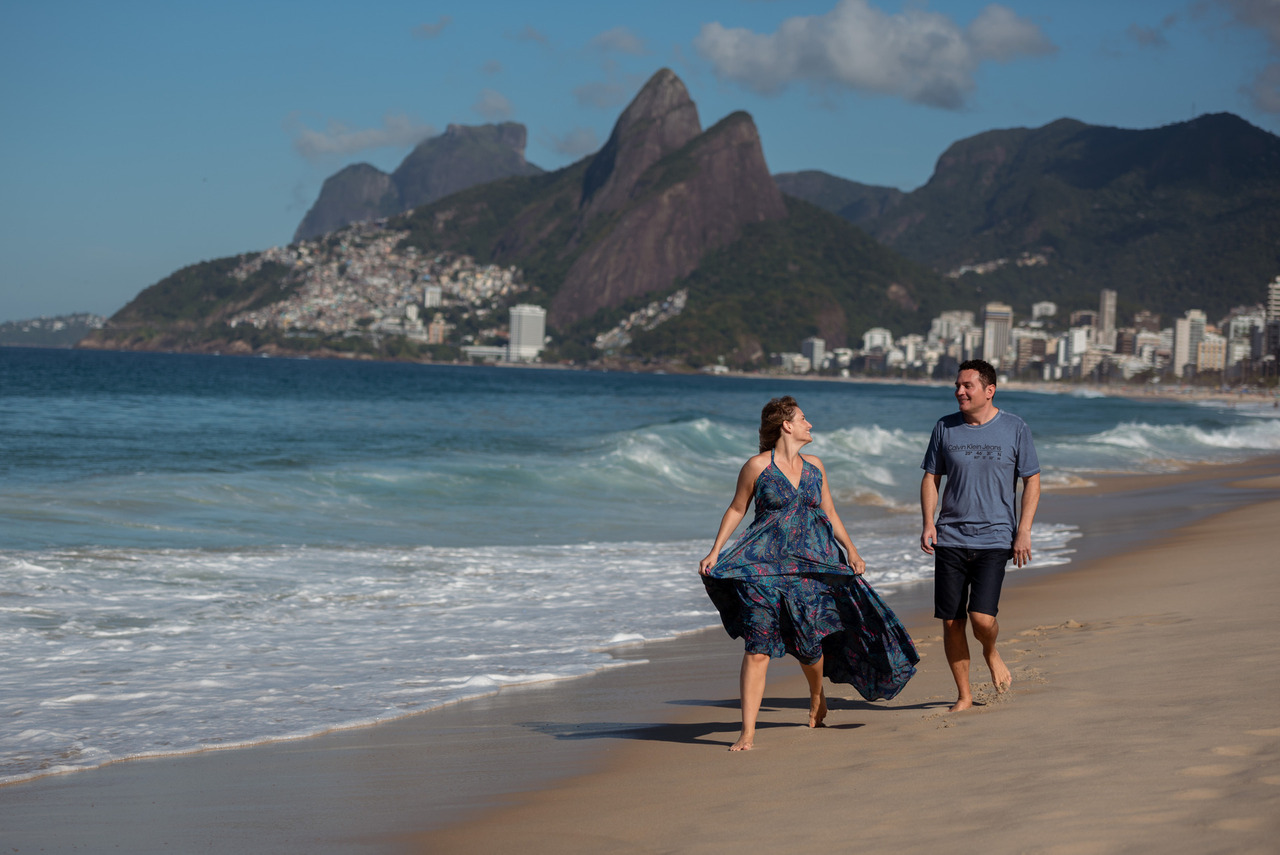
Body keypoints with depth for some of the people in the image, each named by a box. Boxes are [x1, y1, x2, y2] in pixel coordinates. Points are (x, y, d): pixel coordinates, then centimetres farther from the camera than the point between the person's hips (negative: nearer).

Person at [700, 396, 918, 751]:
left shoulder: (814, 466, 10)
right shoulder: (757, 466, -3)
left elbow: (829, 513, 18)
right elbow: (736, 510, 3)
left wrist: (851, 549, 9)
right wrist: (715, 552, -4)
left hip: (809, 563, 4)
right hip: (764, 563, -4)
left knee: (808, 643, 7)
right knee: (757, 648, -10)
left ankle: (817, 694, 41)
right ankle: (747, 732, -9)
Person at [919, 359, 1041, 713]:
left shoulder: (1015, 429, 0)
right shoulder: (945, 428, 6)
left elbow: (1032, 481, 4)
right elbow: (930, 478, 12)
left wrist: (1024, 532, -5)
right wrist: (928, 522, -2)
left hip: (994, 538, -3)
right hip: (950, 538, 3)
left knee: (981, 618, -15)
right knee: (951, 621, 0)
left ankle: (991, 654, 20)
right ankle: (963, 694, 15)